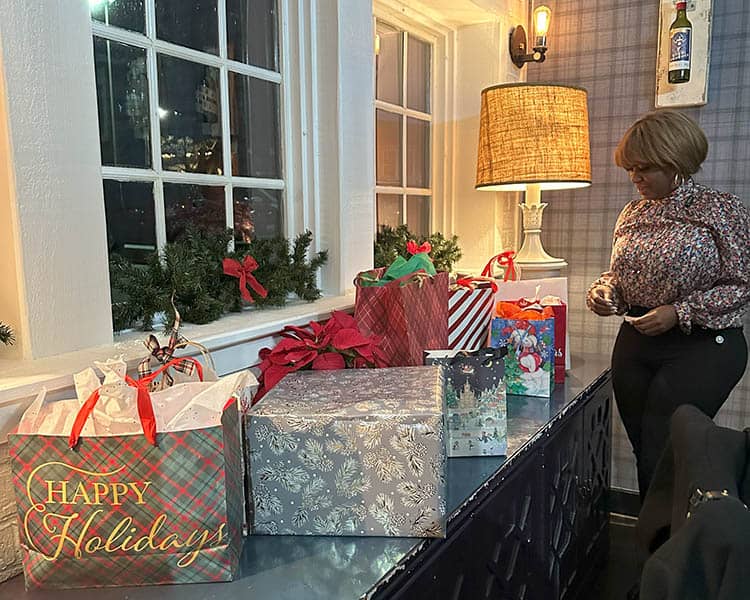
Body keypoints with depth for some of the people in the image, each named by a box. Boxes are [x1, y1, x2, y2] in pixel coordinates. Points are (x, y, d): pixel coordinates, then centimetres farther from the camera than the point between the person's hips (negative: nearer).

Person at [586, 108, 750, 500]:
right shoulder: (632, 214, 9)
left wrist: (680, 313, -18)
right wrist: (603, 292, -1)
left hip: (702, 348, -5)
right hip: (635, 345, 6)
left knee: (661, 459, -7)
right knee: (646, 457, 13)